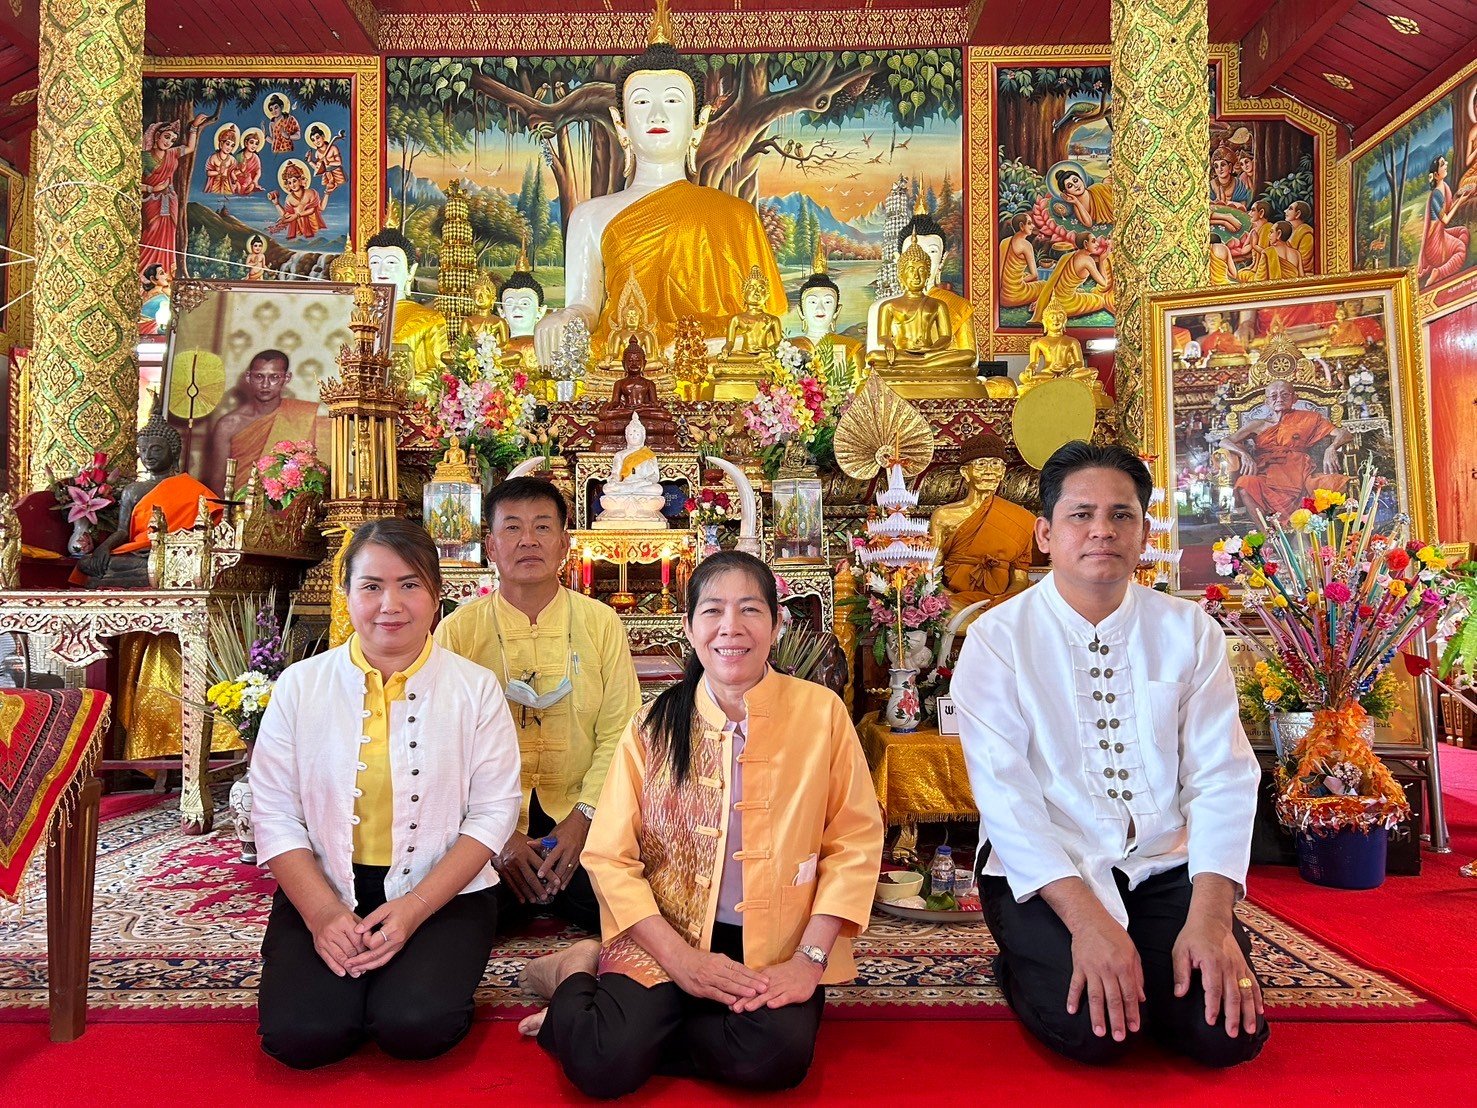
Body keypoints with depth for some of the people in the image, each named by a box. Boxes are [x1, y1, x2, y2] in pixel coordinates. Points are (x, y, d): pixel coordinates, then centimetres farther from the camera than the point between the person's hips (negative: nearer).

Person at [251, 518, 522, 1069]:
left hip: (443, 893, -1)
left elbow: (493, 812, -6)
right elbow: (274, 814, 0)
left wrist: (412, 909, -15)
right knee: (299, 1034, -19)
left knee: (416, 1027, -23)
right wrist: (323, 913, -13)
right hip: (322, 891, 2)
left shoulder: (475, 688, -4)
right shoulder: (300, 685, 0)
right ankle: (350, 976, 12)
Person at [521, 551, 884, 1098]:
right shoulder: (654, 726, -2)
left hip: (777, 948, 1)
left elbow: (854, 843, -2)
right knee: (604, 1066, -23)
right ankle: (578, 975, 10)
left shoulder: (821, 712, -4)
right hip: (665, 939, 0)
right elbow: (610, 856, -3)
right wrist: (682, 959, -14)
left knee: (777, 1056, -27)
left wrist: (810, 957, -11)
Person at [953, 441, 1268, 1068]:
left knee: (1227, 1030, -18)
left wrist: (1210, 917, -18)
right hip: (1043, 875, -2)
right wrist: (1086, 917, -24)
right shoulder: (997, 639, -6)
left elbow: (1223, 777, -4)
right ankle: (1022, 968, 7)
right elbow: (1003, 791, -13)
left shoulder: (1190, 631, 3)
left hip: (1166, 869, 3)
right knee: (1088, 1027, -25)